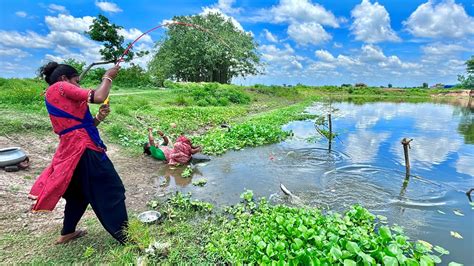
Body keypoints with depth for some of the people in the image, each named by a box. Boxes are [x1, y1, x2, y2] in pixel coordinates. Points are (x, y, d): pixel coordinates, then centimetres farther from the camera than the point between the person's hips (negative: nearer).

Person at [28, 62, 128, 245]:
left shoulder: (53, 96, 23)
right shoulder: (60, 87, -4)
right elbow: (99, 97, -17)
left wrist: (98, 118, 2)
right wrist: (108, 77, -1)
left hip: (71, 151, 10)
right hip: (84, 149, -10)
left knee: (78, 192, 25)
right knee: (112, 191, -3)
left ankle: (67, 233, 37)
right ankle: (124, 235, 3)